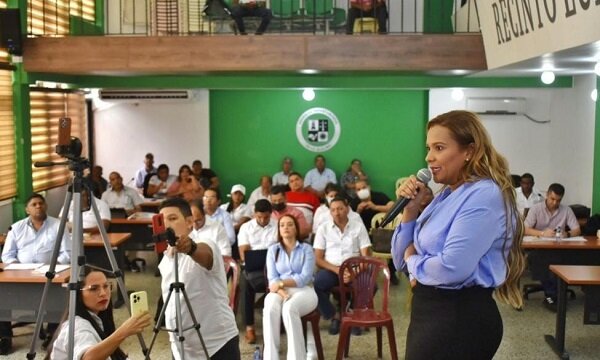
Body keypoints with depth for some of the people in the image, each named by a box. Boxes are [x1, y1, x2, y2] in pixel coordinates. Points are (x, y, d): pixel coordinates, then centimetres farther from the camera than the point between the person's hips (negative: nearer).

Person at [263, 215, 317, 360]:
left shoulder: (306, 249, 7)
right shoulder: (273, 249, 13)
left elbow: (305, 277, -5)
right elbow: (272, 278, 2)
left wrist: (282, 283, -15)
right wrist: (282, 292, -18)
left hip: (303, 290, -2)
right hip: (279, 291, 2)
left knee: (289, 308, -37)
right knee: (270, 309, -34)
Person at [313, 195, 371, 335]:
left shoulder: (358, 226, 3)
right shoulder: (323, 228, 4)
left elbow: (365, 256, -1)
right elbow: (318, 259, 0)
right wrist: (336, 270, -17)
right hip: (330, 269, 0)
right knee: (313, 285, -31)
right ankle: (334, 316, -5)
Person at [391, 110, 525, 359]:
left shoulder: (484, 195, -16)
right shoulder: (445, 195, 10)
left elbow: (452, 268, -28)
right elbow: (401, 261, 11)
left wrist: (414, 260, -8)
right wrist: (410, 210, -3)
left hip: (461, 318, -9)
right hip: (427, 311, 9)